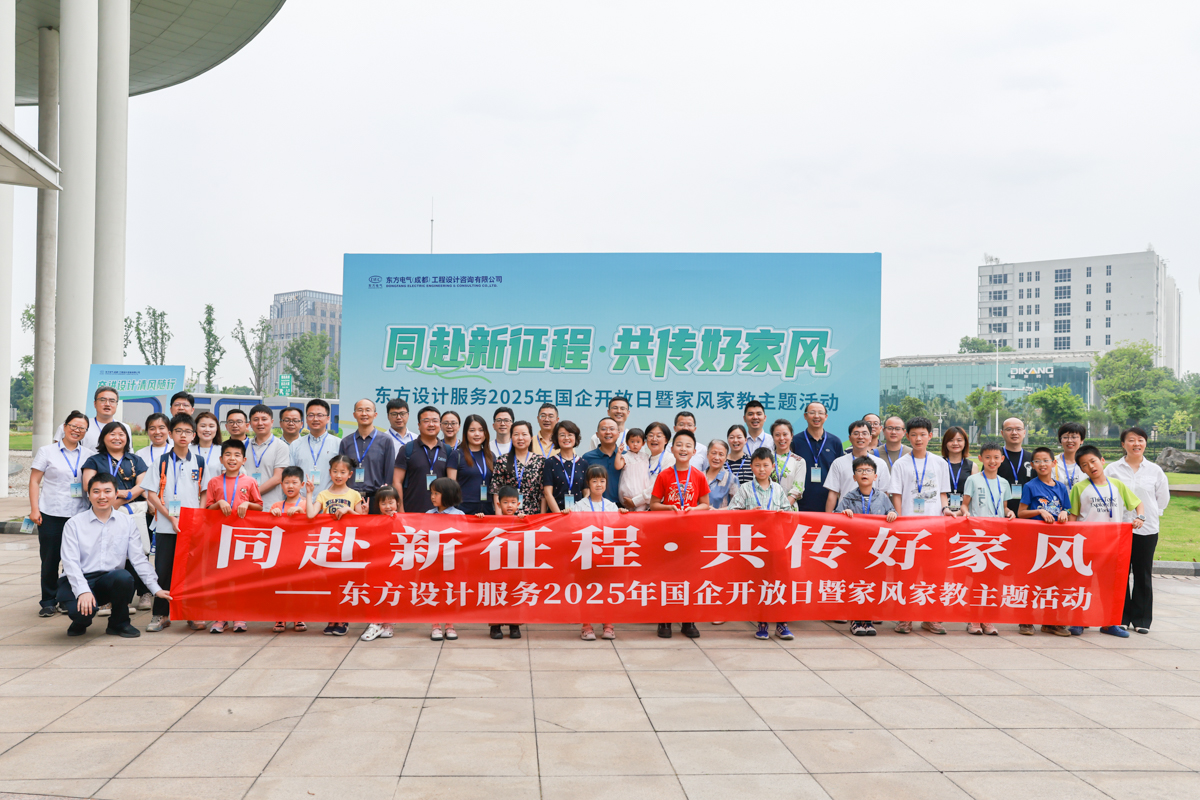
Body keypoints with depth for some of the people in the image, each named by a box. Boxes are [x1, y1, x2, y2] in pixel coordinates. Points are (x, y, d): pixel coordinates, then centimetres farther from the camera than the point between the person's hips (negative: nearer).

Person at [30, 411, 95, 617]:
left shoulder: (88, 455, 11)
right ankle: (48, 602, 12)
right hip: (51, 515, -2)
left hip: (79, 514, 2)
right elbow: (34, 481, 3)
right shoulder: (47, 451, 5)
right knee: (50, 559, 1)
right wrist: (34, 509, -6)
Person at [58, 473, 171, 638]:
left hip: (110, 582, 2)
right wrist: (83, 591, -23)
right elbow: (70, 562, -7)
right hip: (77, 582, -2)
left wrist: (156, 589, -1)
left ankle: (119, 623, -4)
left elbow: (138, 559, 6)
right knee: (82, 610, -34)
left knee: (123, 577, -33)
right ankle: (81, 621, 9)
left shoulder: (126, 522, 8)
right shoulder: (74, 524, 1)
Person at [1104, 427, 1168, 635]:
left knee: (1143, 575, 6)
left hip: (1147, 530, 1)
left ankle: (1141, 619, 14)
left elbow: (1163, 498, 14)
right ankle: (1121, 618, 11)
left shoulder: (1155, 470, 4)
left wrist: (1148, 514, 10)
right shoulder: (1112, 469, 1)